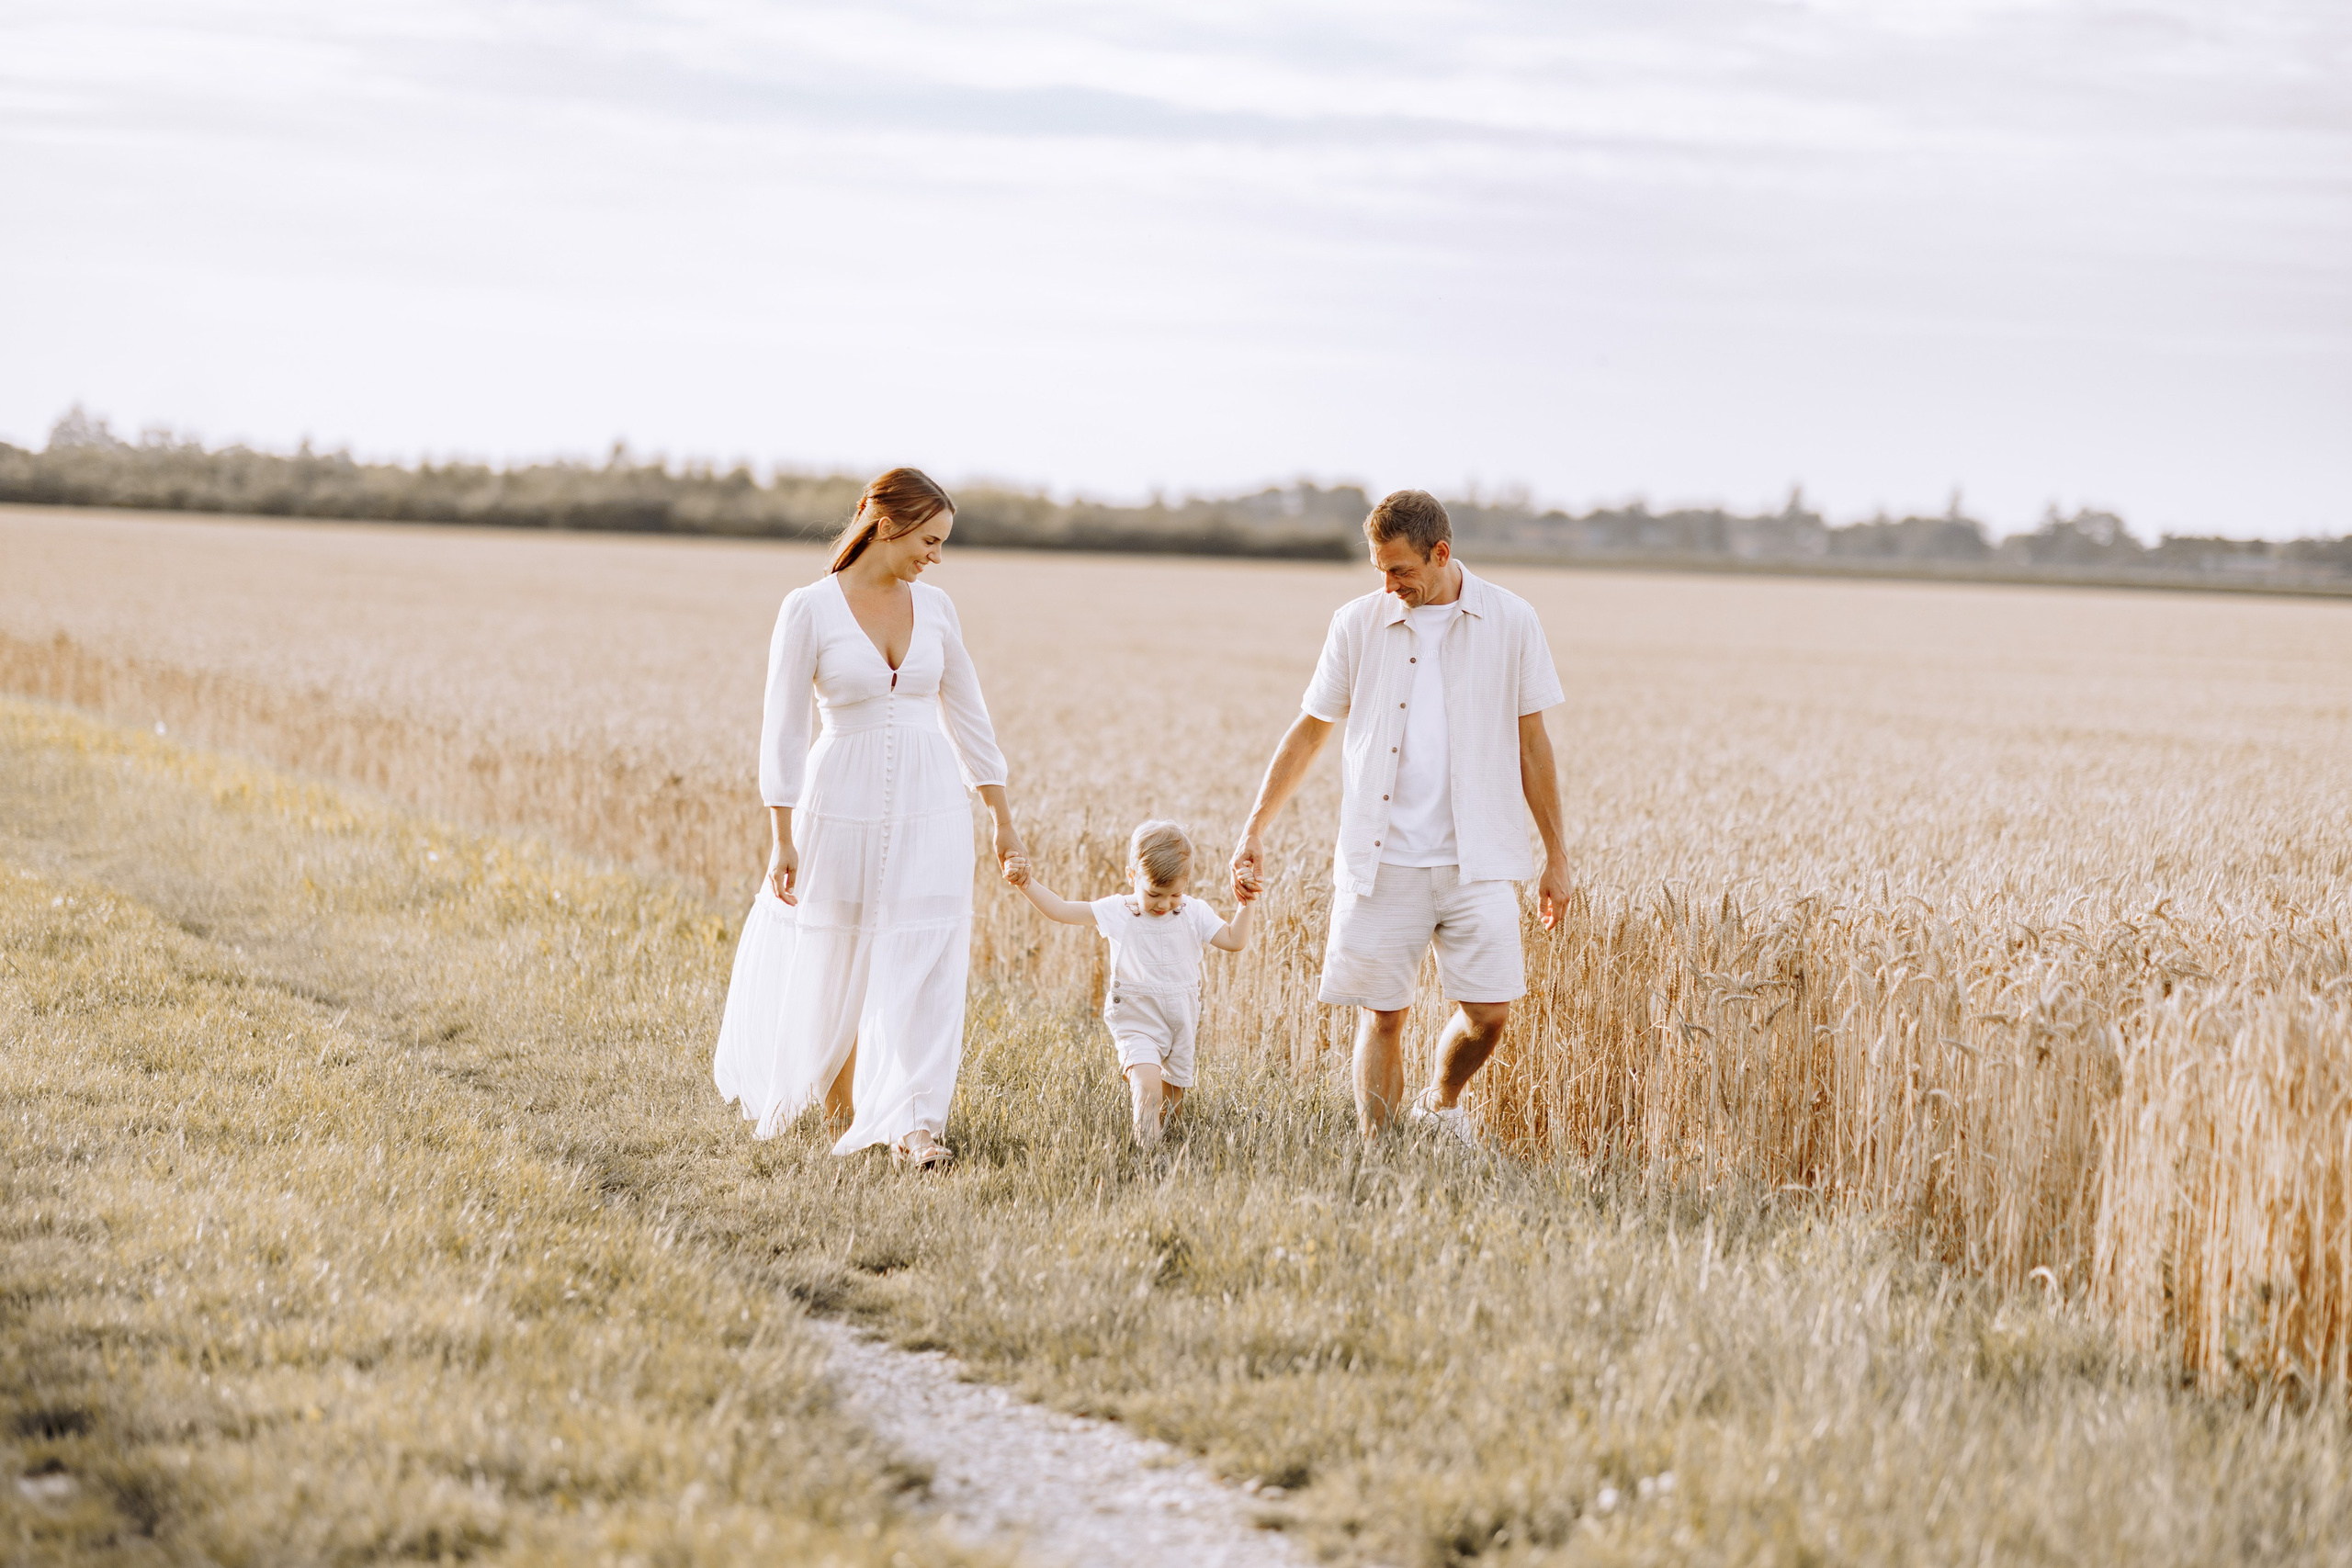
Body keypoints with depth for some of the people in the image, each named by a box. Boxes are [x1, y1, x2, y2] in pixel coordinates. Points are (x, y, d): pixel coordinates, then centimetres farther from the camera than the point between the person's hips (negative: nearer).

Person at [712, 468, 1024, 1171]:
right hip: (844, 809, -3)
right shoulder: (808, 609, -8)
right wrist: (781, 839, -8)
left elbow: (966, 714, 11)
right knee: (835, 972, 10)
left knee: (927, 968, -7)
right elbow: (785, 727, -7)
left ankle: (915, 1125, -8)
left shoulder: (935, 607, 4)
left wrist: (1003, 817, 12)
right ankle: (838, 1102, 35)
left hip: (929, 811, 3)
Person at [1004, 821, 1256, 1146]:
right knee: (1148, 1084, -25)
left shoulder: (1194, 913, 1)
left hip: (1181, 1018, 4)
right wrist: (1027, 883, -17)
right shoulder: (1117, 912, -6)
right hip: (1137, 1019, -4)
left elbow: (1234, 941, 4)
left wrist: (1245, 905, -9)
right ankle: (1146, 1149, -26)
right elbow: (1060, 910, -7)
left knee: (1172, 1096, 13)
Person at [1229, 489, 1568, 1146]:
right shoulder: (1358, 624, 4)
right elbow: (1308, 730, 12)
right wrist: (1254, 829, 7)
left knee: (1489, 1011, -7)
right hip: (1382, 858, 0)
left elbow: (1531, 743, 9)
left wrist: (1555, 856, 10)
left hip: (1478, 859, 0)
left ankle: (1442, 1104, 23)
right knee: (1380, 1015, -1)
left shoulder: (1510, 622, 2)